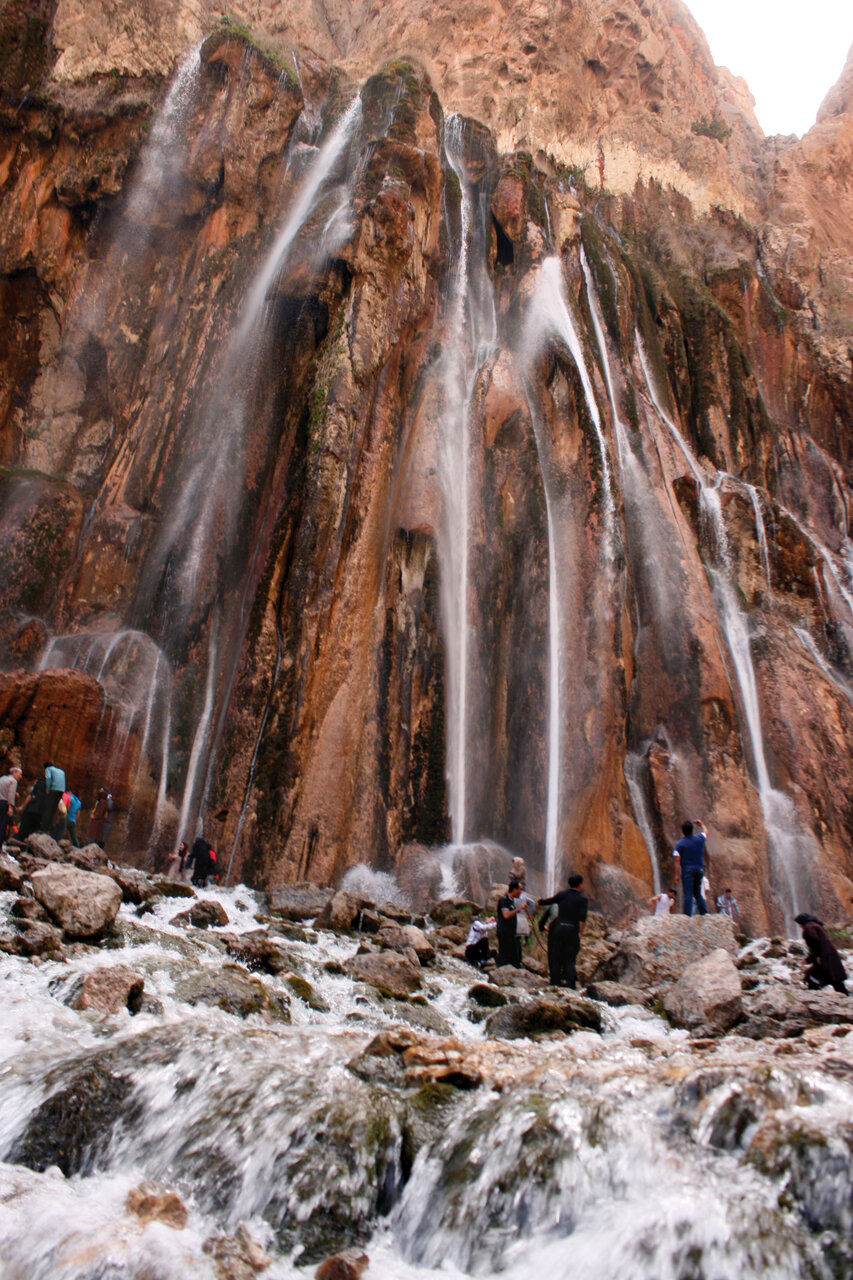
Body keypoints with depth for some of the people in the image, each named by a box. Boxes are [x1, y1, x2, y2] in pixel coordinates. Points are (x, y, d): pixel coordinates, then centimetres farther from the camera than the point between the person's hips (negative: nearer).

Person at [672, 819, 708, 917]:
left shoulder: (680, 844, -7)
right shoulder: (699, 839, 3)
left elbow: (677, 860, -10)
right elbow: (705, 833, 28)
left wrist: (676, 875, -6)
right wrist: (701, 824, 45)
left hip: (687, 870, -4)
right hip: (700, 869, 4)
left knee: (688, 894, -4)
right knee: (697, 892, 18)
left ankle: (687, 914, -7)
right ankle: (703, 911, 14)